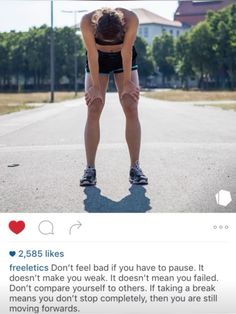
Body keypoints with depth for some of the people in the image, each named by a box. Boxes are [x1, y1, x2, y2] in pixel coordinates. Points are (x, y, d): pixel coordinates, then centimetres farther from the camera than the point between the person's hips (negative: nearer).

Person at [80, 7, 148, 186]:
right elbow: (92, 55, -25)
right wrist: (96, 86, -20)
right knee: (93, 111, -10)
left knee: (131, 109, -11)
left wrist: (127, 82, -17)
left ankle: (135, 167, -9)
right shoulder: (87, 22, -32)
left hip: (124, 60, 0)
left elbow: (127, 53, -24)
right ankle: (90, 169, -9)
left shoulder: (131, 19, -33)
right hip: (98, 59, 0)